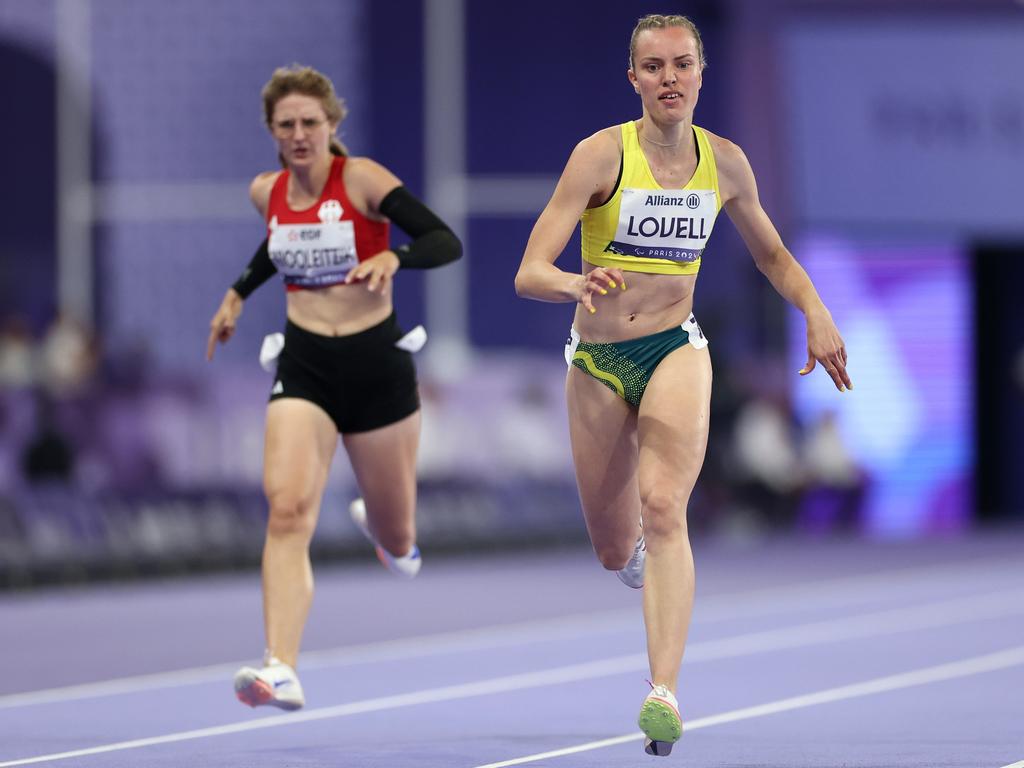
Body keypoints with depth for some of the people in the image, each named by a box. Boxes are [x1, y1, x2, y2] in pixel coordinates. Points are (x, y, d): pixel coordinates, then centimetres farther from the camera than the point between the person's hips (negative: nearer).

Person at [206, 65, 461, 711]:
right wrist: (238, 294, 27)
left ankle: (387, 530, 53)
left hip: (376, 363, -2)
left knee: (397, 538, 12)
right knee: (287, 510, -22)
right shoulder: (267, 192, 4)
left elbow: (446, 242, -19)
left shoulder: (361, 178, -11)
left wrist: (392, 257, -36)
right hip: (304, 367, 2)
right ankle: (282, 671, -31)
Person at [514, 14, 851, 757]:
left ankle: (664, 693, -33)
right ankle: (642, 542, 50)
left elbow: (773, 254, 16)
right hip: (597, 360, 0)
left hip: (677, 351, 0)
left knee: (663, 508, -24)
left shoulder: (725, 163, -1)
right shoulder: (600, 155, -12)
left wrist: (817, 314, -2)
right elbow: (529, 274, -18)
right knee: (615, 551, 9)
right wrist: (576, 284, -41)